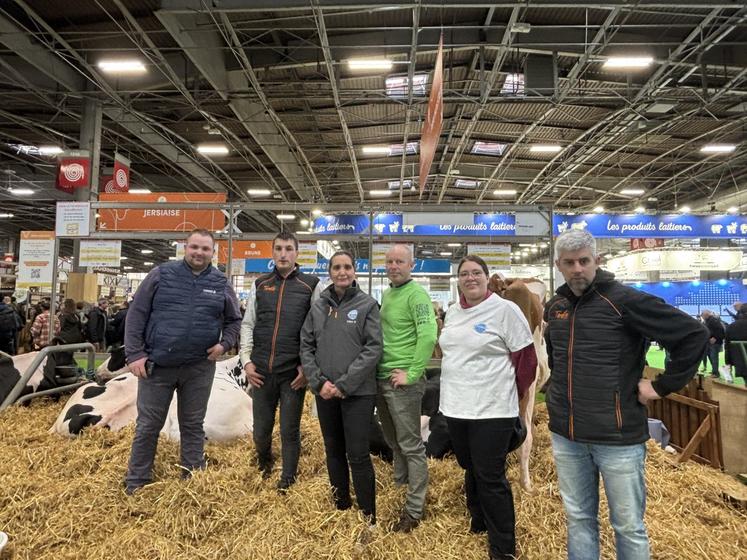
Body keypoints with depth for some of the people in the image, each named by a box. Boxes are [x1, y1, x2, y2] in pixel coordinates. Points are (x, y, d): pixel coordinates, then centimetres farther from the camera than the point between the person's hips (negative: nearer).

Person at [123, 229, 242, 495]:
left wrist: (224, 343, -5)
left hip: (199, 368, 1)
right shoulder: (161, 274, -2)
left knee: (193, 425, 13)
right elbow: (136, 314, -1)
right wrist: (135, 354, -7)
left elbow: (234, 320, 13)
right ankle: (135, 483, 28)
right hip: (157, 365, -1)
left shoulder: (221, 283, 3)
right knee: (147, 426, 10)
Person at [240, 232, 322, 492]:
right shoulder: (260, 284, 9)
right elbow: (247, 324, 12)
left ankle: (287, 482, 27)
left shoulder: (311, 285, 0)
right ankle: (264, 464, 45)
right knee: (261, 429, 14)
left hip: (294, 373, -3)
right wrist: (247, 360, 3)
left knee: (290, 431, 6)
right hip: (261, 371, 3)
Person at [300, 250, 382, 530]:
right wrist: (319, 381, -7)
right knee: (334, 451, 15)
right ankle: (340, 507, 33)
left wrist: (344, 384, -14)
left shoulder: (368, 305, -3)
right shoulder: (318, 307, 7)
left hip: (358, 392, -4)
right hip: (324, 391, 4)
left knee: (358, 454, -2)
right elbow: (306, 347, 7)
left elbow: (373, 349, -10)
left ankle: (369, 516, 14)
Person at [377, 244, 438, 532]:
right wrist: (378, 368, 13)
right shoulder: (386, 294, 13)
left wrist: (412, 374, -20)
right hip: (382, 378, 8)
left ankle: (414, 510, 16)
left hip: (402, 381, -8)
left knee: (411, 446, 3)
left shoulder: (416, 294, -12)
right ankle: (399, 487, 39)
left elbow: (428, 336, -22)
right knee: (393, 441, 21)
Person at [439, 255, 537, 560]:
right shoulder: (452, 312, 8)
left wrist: (509, 395, -2)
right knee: (471, 471, 21)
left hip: (492, 410, -6)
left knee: (491, 478, 1)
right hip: (455, 407, 6)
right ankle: (478, 523, 43)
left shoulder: (505, 309, -12)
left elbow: (526, 357, -9)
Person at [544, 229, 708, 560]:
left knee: (628, 526, 12)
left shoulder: (625, 300, -12)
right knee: (578, 519, 17)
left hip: (617, 436, -5)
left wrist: (661, 386, -10)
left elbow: (693, 335, -11)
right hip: (565, 436, 5)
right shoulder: (554, 307, 6)